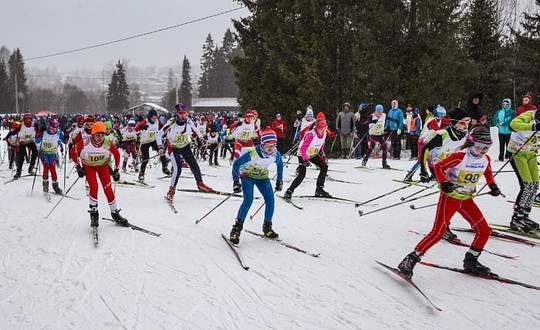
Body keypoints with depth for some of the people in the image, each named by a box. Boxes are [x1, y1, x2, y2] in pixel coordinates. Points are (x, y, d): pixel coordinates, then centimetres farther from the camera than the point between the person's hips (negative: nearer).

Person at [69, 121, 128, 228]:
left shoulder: (107, 144, -26)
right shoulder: (85, 143, -30)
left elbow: (117, 154, -7)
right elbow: (73, 152, -13)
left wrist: (116, 170, -3)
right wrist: (78, 167, -12)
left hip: (103, 165, 1)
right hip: (88, 166, -1)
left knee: (108, 188, -6)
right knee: (94, 187, -19)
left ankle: (115, 213, 9)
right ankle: (94, 213, -1)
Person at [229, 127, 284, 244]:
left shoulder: (276, 154, -20)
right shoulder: (252, 153, -34)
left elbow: (280, 164, 5)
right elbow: (236, 164, -21)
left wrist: (279, 180, 8)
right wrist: (236, 182, -21)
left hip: (262, 176, 5)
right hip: (247, 175, -4)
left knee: (270, 200, -8)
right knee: (248, 200, -23)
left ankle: (267, 227, 10)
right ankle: (237, 228, -15)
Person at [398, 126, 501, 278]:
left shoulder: (486, 159, 0)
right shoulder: (460, 156, -20)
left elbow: (488, 173, 21)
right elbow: (438, 167, -15)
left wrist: (493, 186, 7)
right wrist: (444, 183, -29)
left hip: (467, 200, 7)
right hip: (449, 198, -7)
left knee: (484, 231, 4)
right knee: (438, 232, -15)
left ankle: (470, 262, 22)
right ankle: (410, 260, -11)